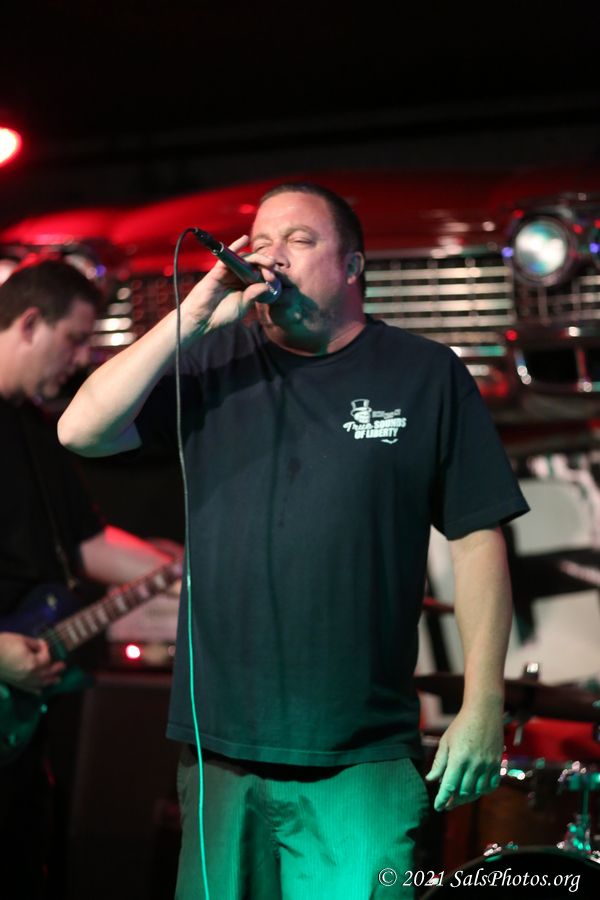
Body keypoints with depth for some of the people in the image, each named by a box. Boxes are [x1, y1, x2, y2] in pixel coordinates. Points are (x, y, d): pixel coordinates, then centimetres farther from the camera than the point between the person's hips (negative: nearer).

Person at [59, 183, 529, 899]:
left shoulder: (426, 375, 3)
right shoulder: (211, 362, 8)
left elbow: (476, 538, 2)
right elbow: (81, 431, -3)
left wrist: (484, 704, -4)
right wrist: (193, 320, -9)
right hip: (217, 752, 2)